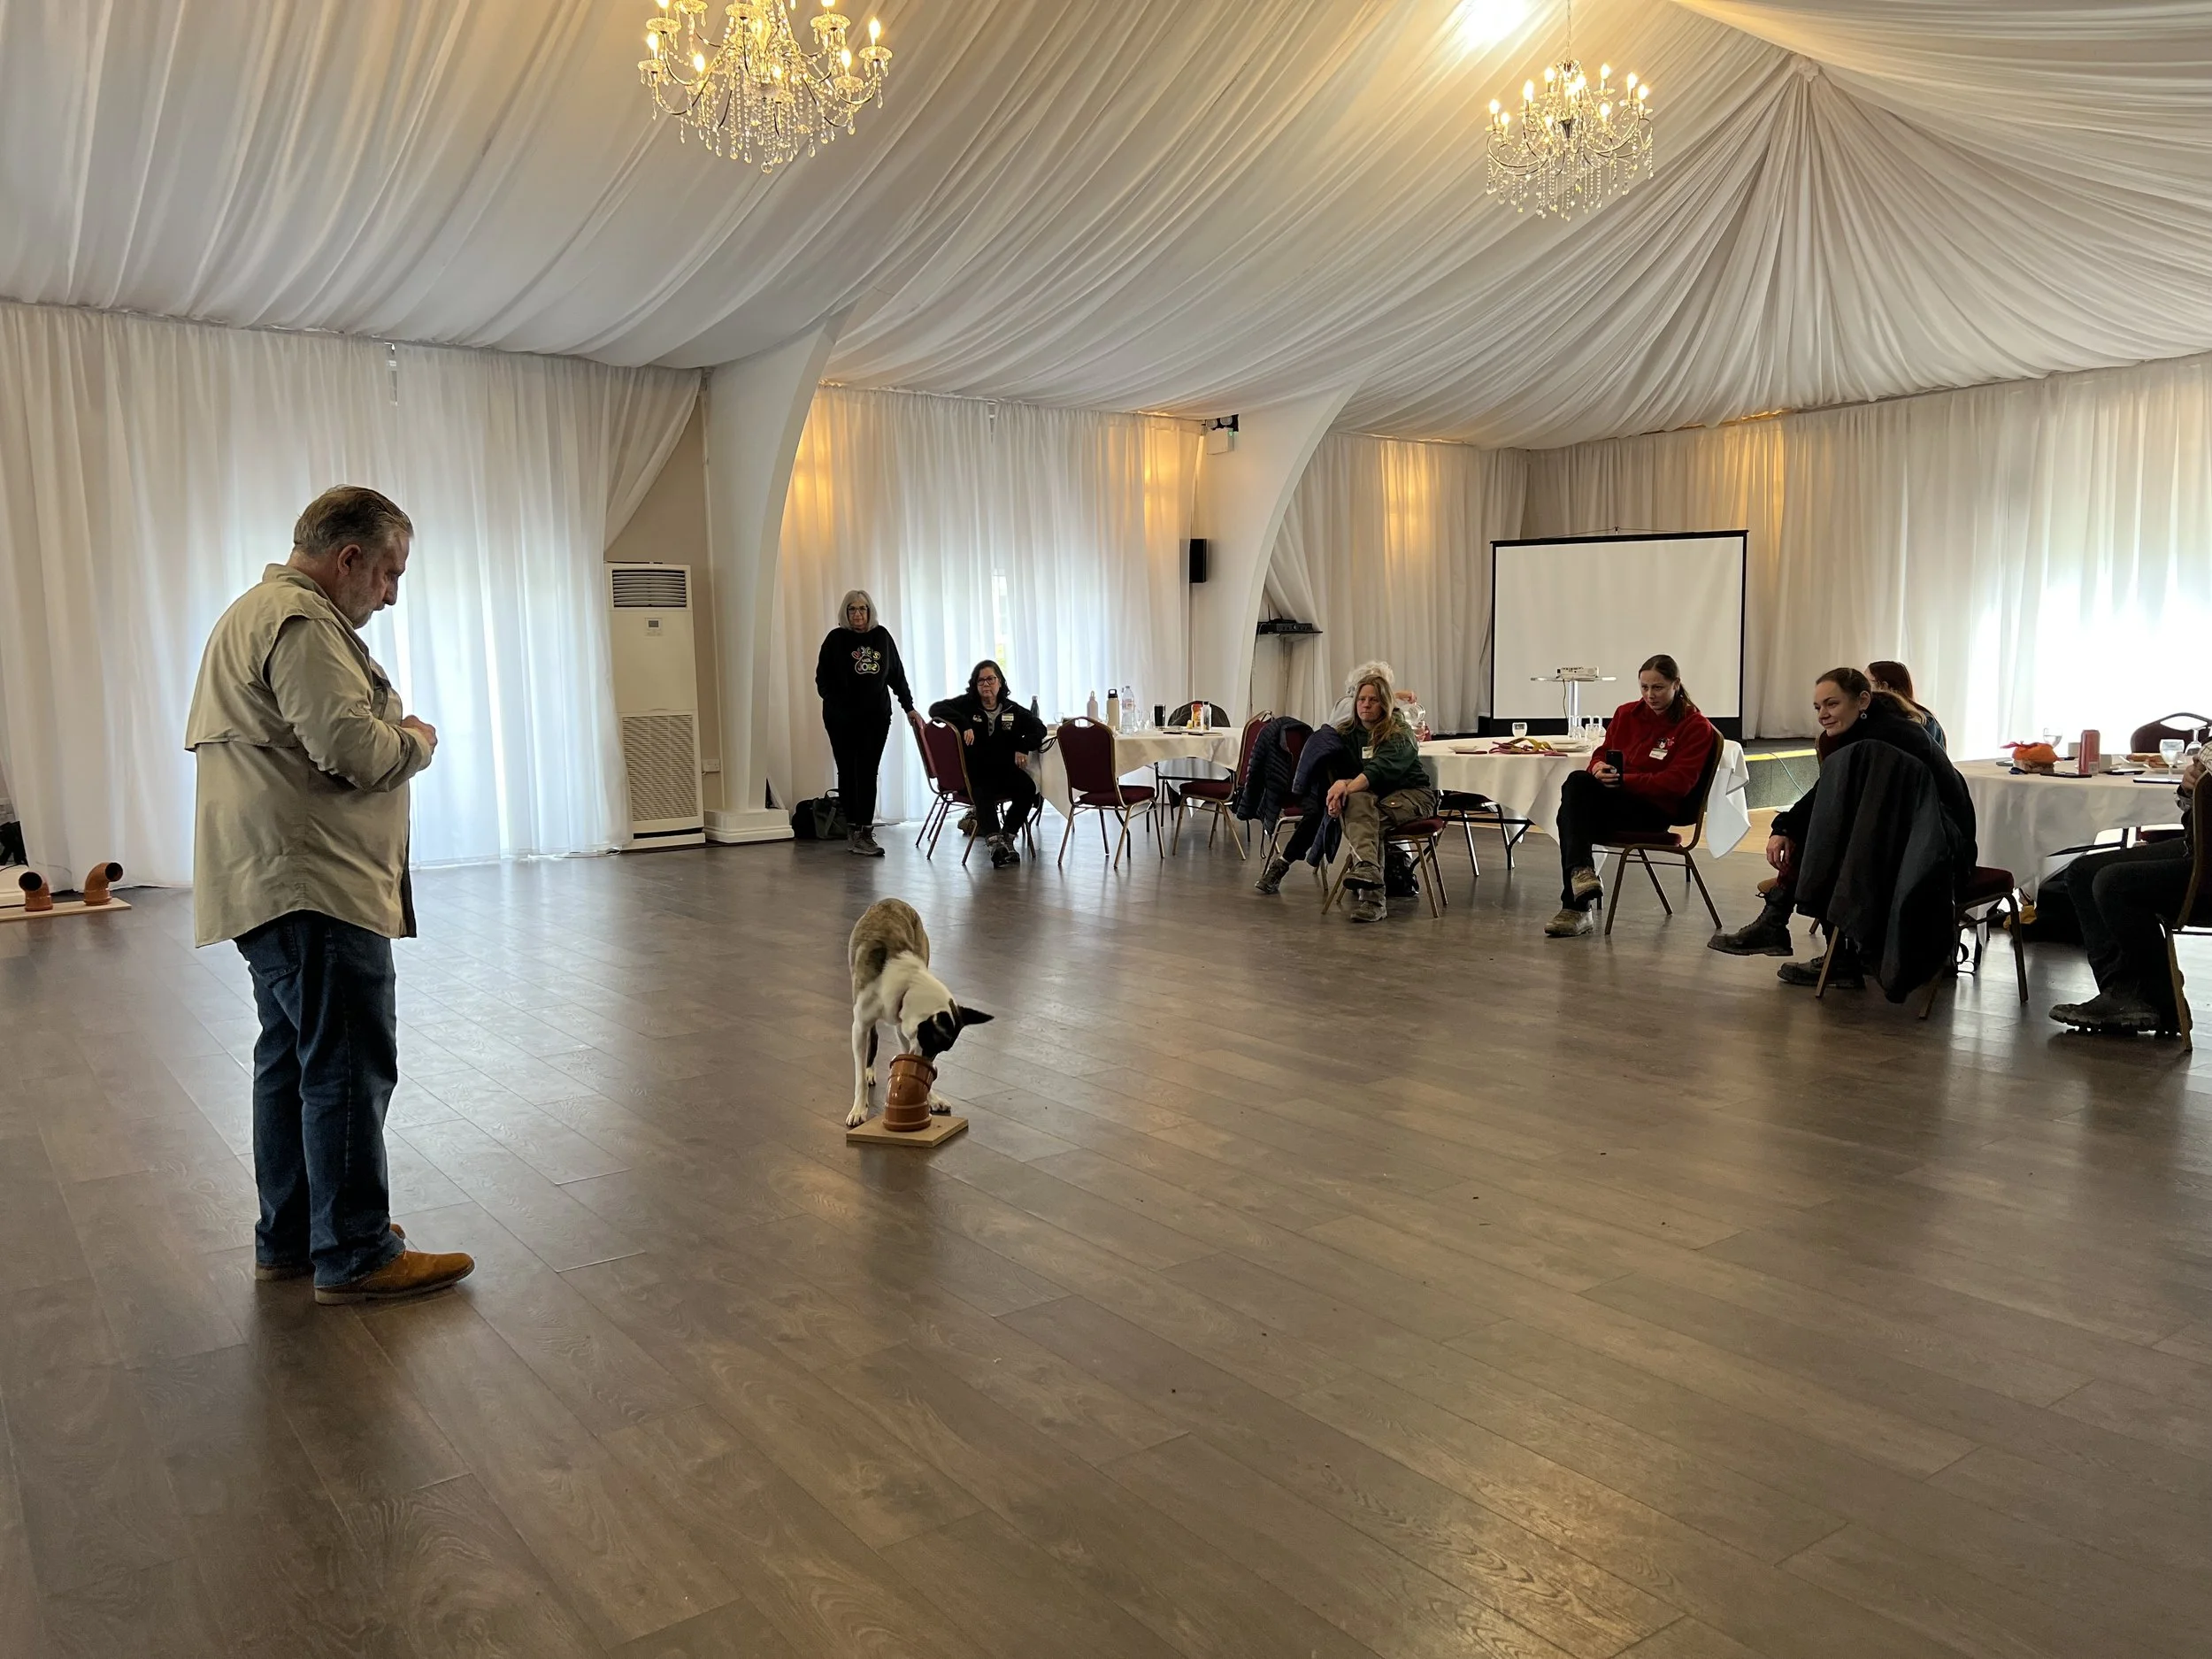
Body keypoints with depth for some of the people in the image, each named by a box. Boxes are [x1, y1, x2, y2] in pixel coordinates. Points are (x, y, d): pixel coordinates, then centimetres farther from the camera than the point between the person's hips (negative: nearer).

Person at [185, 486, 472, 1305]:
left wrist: (390, 732, 15)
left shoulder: (257, 610, 22)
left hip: (272, 883, 12)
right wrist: (417, 739, -3)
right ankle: (355, 1257, 0)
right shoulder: (301, 622, -15)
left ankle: (288, 1238, 26)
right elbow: (355, 750, -22)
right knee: (349, 1067, -6)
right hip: (314, 883, -12)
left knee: (293, 1060, 17)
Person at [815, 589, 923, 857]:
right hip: (842, 719, -2)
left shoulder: (882, 636, 5)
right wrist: (835, 706, -15)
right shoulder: (836, 639, -3)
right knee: (848, 772, 4)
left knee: (868, 774, -1)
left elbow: (897, 675, 10)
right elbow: (823, 679, -3)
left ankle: (864, 832, -2)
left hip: (876, 717, 2)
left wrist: (909, 707, 5)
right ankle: (853, 831, 10)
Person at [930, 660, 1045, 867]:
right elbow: (936, 709, -11)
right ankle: (996, 842, -49)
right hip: (974, 770, -4)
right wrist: (964, 725, -25)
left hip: (1004, 768, 4)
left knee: (1028, 787, -27)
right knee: (983, 792, -38)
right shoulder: (967, 704, 3)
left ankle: (1007, 837, -19)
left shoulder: (1012, 709, 12)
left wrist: (1024, 748, -6)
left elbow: (1039, 728, 14)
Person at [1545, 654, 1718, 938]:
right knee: (1577, 782, -30)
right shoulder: (1627, 714, 15)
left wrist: (1624, 781, -22)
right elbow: (1603, 752, 19)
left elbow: (1677, 782, -11)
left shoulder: (1696, 727, 0)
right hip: (1616, 799, 5)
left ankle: (1577, 907, -29)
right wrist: (1599, 768, -9)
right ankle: (1581, 870, -35)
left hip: (1657, 809, -5)